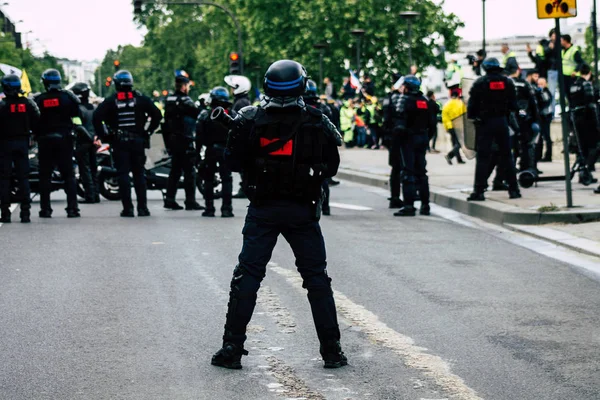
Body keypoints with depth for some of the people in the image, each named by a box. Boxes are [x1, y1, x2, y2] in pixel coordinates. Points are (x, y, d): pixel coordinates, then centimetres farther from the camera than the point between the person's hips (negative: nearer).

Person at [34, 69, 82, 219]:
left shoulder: (38, 100, -3)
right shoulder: (68, 96, -1)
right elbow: (77, 116, -2)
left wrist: (36, 135, 11)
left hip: (45, 140, 0)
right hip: (64, 138, 0)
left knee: (45, 175, 6)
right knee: (68, 174, 3)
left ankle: (45, 208, 4)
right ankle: (72, 208, -3)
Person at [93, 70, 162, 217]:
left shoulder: (110, 101, -1)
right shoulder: (141, 99, 2)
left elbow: (97, 117, -11)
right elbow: (157, 114, -2)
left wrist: (103, 136, -3)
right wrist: (148, 131, 5)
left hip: (119, 143, -1)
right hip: (138, 141, 1)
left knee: (123, 175, 1)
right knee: (139, 174, 7)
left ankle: (127, 208, -3)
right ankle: (142, 207, 5)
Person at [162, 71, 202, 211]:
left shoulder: (169, 100, 11)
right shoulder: (185, 100, -14)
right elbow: (198, 114, -17)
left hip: (172, 140, 8)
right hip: (185, 140, -8)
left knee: (175, 169, 14)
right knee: (189, 171, -4)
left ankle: (169, 199, 12)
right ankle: (190, 201, -5)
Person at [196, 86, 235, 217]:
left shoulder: (205, 115, -4)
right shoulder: (233, 115, 0)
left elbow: (199, 136, -4)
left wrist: (197, 152, 2)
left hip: (210, 151, 0)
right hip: (227, 151, 1)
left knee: (208, 180, 9)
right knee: (226, 179, 3)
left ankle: (209, 208, 8)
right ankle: (226, 209, -3)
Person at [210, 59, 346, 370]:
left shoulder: (250, 120, -5)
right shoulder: (317, 123, -4)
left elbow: (236, 162, 0)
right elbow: (331, 167, 2)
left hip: (263, 209, 0)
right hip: (303, 210, 0)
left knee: (247, 276, 6)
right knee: (317, 278, 8)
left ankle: (232, 349, 5)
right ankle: (331, 350, 9)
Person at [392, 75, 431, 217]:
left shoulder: (404, 99, -9)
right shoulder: (425, 100, 11)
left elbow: (400, 120, -18)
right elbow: (431, 121, 11)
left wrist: (398, 133, -8)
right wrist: (427, 137, 16)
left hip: (409, 138, -6)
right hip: (423, 138, 6)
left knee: (408, 172, -6)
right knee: (421, 171, 13)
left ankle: (409, 205, -11)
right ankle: (425, 205, 15)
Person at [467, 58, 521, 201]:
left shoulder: (480, 83, -5)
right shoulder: (507, 82, 5)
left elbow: (472, 104, -6)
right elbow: (513, 105, 7)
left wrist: (471, 116, 9)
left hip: (484, 122, -3)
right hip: (502, 122, 3)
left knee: (483, 157, -2)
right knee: (506, 155, 10)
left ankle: (479, 190, -6)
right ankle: (513, 189, 10)